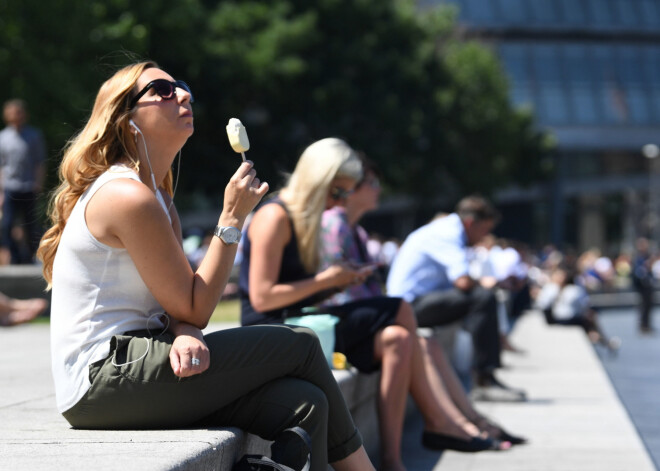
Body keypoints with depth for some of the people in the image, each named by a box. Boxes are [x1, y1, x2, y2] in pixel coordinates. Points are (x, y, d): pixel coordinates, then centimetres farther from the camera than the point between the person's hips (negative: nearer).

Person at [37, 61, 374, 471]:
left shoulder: (158, 196, 18)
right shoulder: (127, 196, -15)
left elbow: (179, 301, 9)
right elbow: (193, 309, -12)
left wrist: (185, 335, -14)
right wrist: (233, 217, -11)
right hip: (102, 379, -9)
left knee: (302, 405, -9)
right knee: (299, 344, -6)